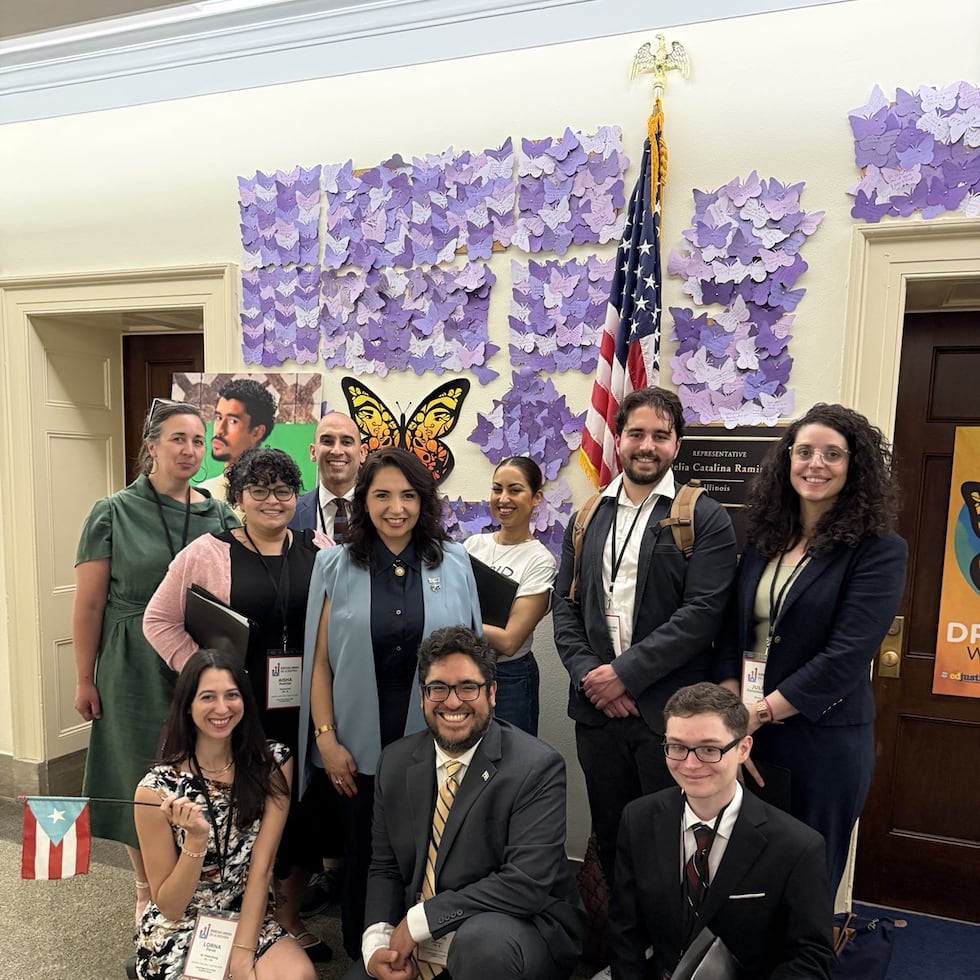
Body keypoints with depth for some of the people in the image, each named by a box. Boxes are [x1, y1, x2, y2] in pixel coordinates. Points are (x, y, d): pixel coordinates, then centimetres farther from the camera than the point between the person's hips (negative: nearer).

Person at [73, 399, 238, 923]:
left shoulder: (219, 515, 3)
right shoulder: (112, 513, -5)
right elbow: (88, 604, -4)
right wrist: (84, 680, -3)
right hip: (136, 672, -2)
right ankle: (148, 893, 31)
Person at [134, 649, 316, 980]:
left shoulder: (274, 763, -7)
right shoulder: (157, 788, -13)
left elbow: (261, 869, -9)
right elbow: (168, 907, -9)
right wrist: (196, 839, -25)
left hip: (249, 919, 2)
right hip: (177, 931, -2)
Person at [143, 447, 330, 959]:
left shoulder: (319, 551, 4)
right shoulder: (206, 553, -3)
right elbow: (158, 619, 1)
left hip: (304, 709, 3)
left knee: (302, 810, 11)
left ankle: (290, 916, 33)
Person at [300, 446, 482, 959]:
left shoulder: (454, 562, 0)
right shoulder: (336, 566, -1)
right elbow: (320, 662, 0)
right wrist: (327, 740, -5)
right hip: (360, 747, 0)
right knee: (363, 858, 13)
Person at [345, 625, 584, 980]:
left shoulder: (537, 767, -16)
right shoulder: (396, 762, 2)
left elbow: (527, 883, -23)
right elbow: (384, 867, 8)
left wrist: (419, 920, -21)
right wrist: (377, 941, -11)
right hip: (414, 948, 6)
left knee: (480, 939, -34)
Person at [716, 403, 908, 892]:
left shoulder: (879, 551, -9)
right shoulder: (763, 539, 5)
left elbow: (846, 657, -17)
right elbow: (731, 633, 3)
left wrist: (758, 714, -15)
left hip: (824, 743, -4)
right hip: (748, 736, 4)